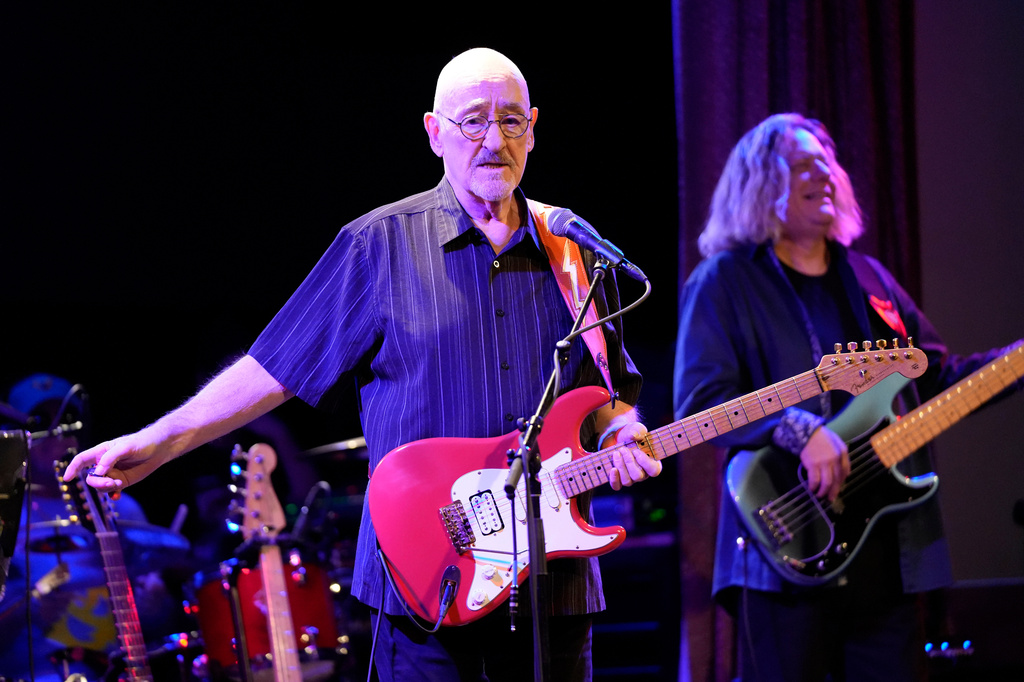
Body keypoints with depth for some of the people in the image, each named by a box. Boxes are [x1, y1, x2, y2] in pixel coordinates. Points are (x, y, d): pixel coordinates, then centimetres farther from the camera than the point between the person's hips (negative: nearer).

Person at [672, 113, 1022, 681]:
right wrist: (800, 431, -22)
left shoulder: (866, 279, 19)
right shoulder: (725, 282, 0)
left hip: (889, 549, 6)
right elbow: (698, 400, -12)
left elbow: (937, 379, 22)